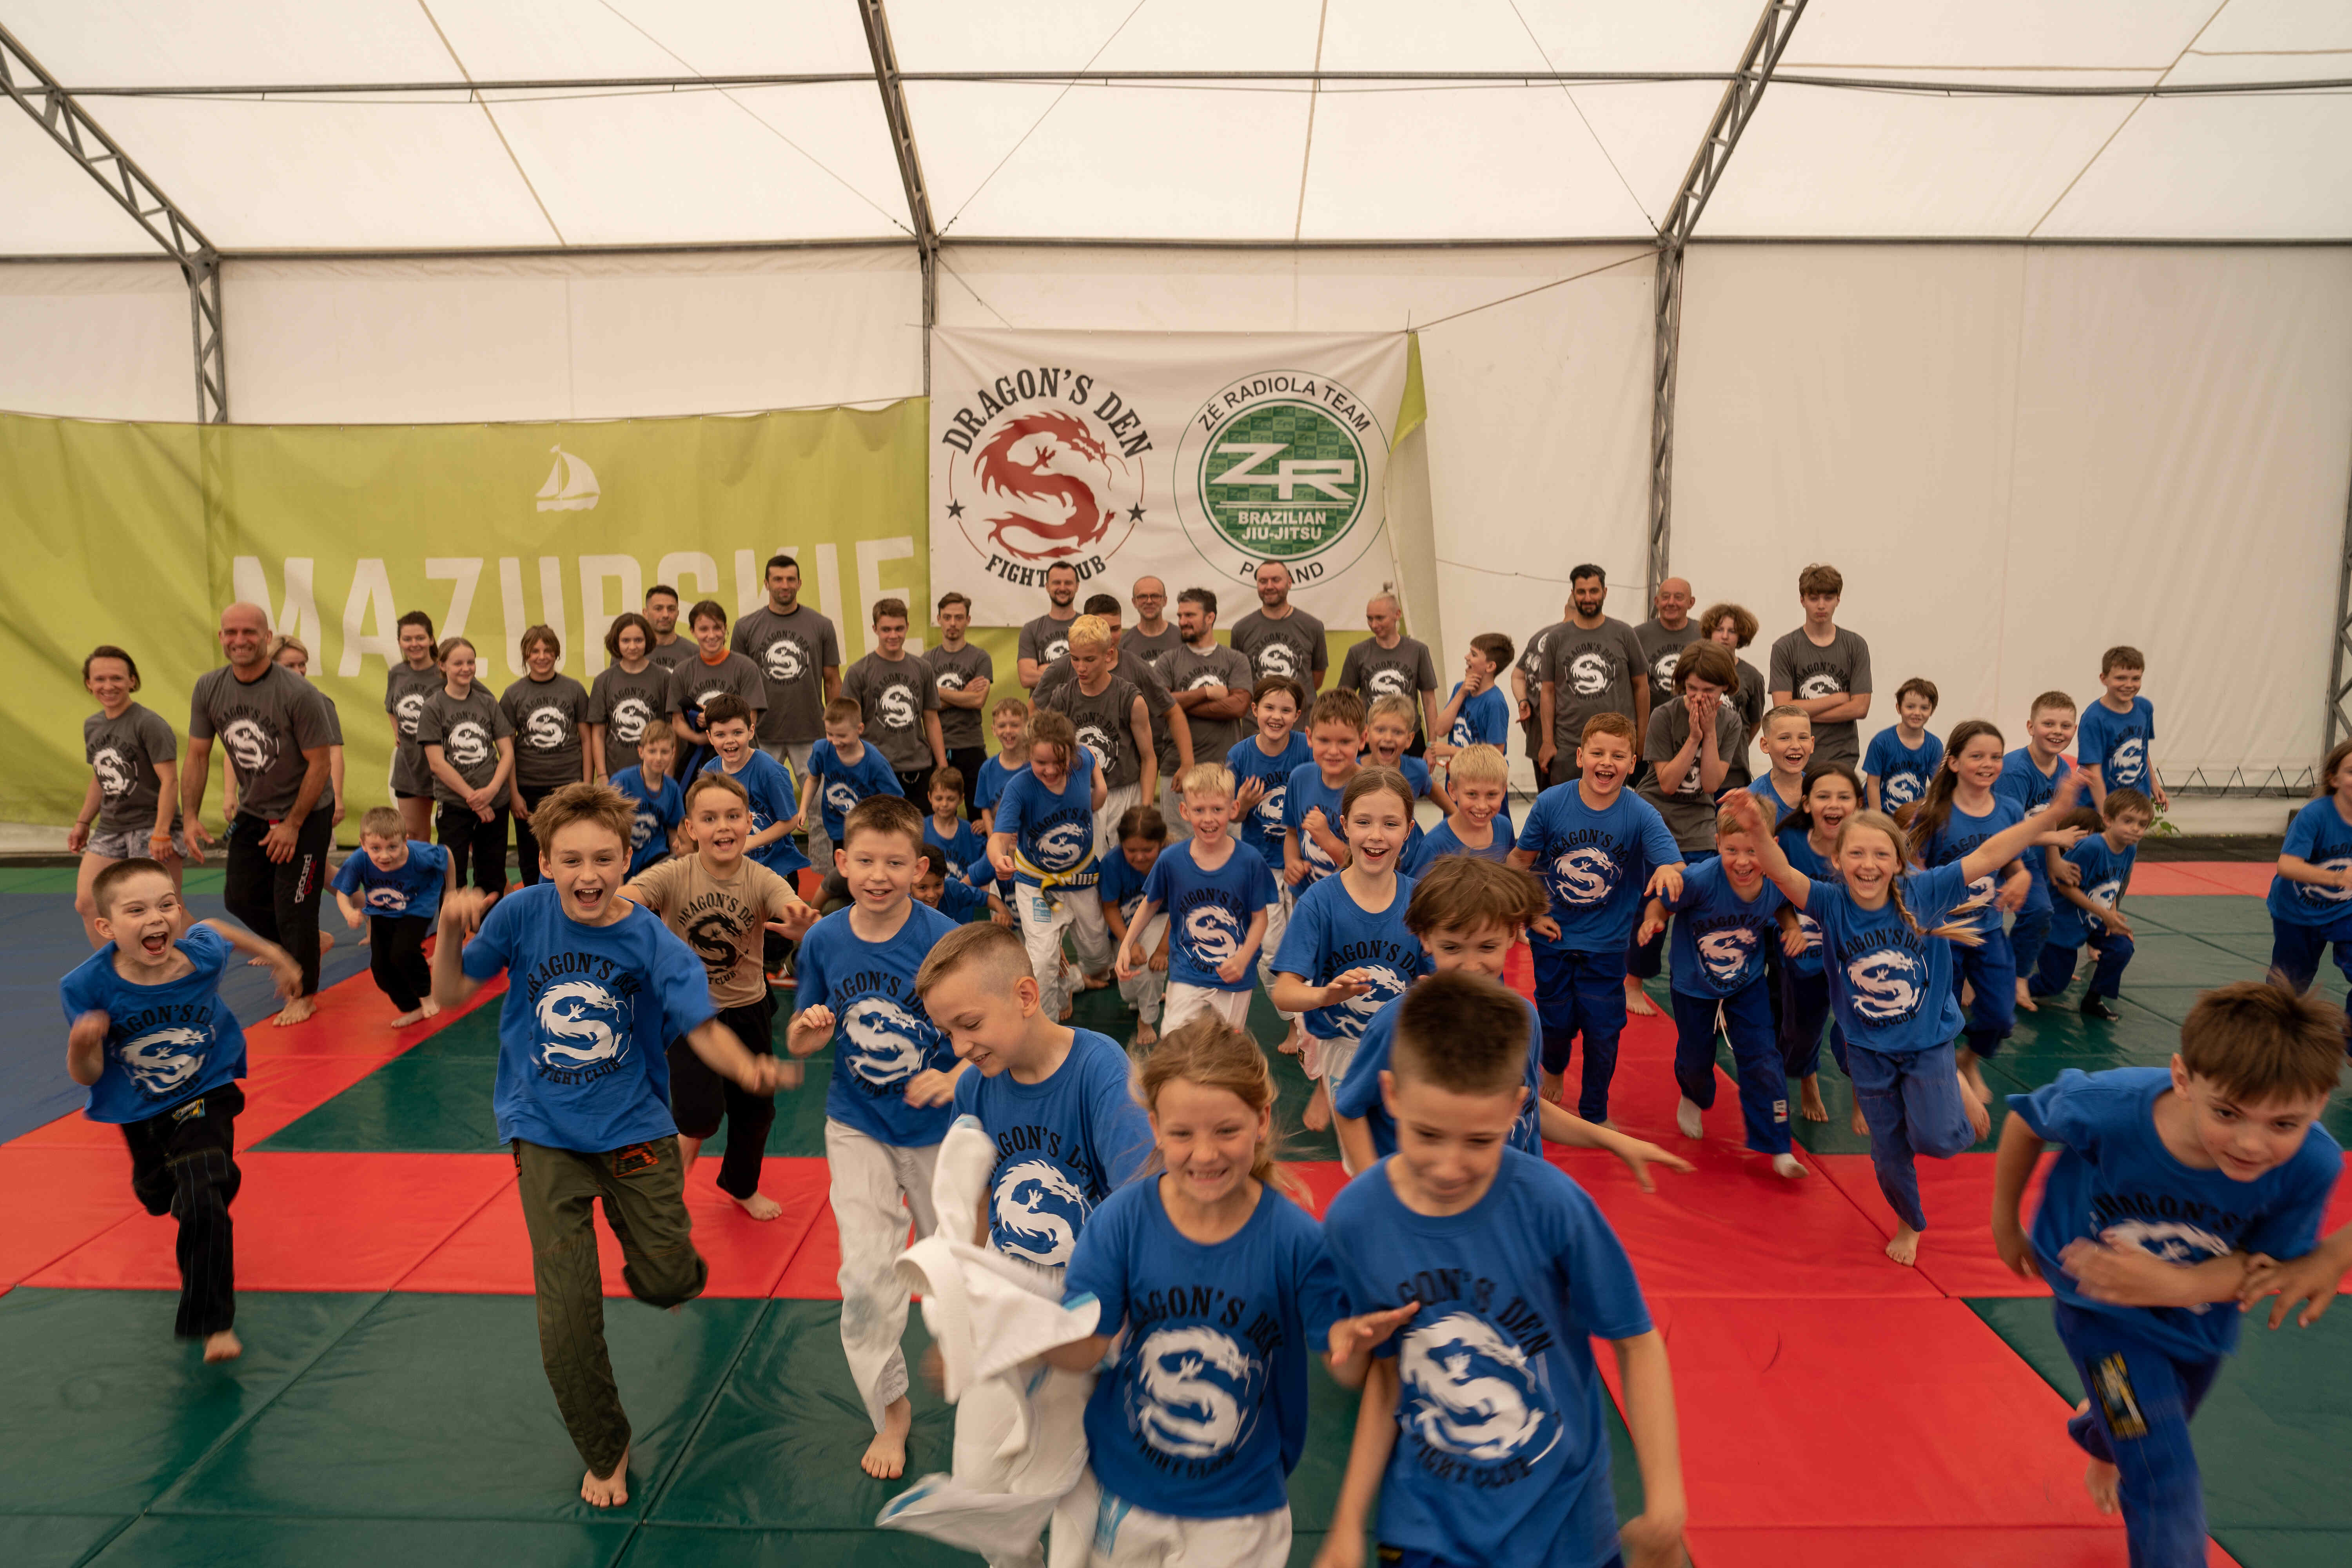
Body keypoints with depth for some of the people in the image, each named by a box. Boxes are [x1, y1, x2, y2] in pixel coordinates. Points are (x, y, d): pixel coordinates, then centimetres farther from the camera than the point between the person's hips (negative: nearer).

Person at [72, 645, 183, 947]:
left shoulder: (148, 724, -11)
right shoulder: (92, 726, 12)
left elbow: (169, 780, -16)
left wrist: (161, 833, -21)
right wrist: (83, 822, 20)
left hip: (151, 826, -7)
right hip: (109, 829, 7)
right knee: (86, 904, -1)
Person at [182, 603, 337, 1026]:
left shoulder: (299, 694, -23)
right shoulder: (209, 688, -5)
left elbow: (319, 763, -17)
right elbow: (198, 756, 3)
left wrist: (292, 825, -16)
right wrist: (190, 816, -5)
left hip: (305, 816, -6)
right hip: (252, 812, 6)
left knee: (292, 907, -1)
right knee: (240, 897, 12)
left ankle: (305, 994, 19)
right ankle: (306, 946, 37)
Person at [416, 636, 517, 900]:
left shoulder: (488, 704, 7)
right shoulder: (433, 708, -1)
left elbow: (507, 752, 5)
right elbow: (437, 763, -6)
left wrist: (492, 790, -12)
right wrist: (474, 798, -10)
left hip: (495, 804, 3)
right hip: (453, 806, -3)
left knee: (492, 881, 7)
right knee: (452, 880, -2)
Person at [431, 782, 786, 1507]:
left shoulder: (652, 943, -14)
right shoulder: (523, 914, -11)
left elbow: (702, 1027, -20)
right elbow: (450, 993, -2)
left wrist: (747, 1067, -42)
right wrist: (452, 928, -21)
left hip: (634, 1127, 0)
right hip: (546, 1135, 1)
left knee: (668, 1283, 2)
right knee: (566, 1318, 0)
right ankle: (604, 1454, 24)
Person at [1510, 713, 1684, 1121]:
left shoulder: (1641, 815, -15)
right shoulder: (1551, 803, -13)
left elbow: (1674, 863, -28)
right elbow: (1520, 860, 0)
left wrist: (1670, 868, -51)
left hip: (1606, 944, 0)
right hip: (1553, 936, 1)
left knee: (1603, 1031, 6)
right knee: (1557, 1021, 14)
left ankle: (1595, 1114, 30)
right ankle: (1553, 1068, 50)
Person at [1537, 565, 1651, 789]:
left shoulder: (1624, 634, 4)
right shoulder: (1557, 638, 6)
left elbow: (1641, 687, 8)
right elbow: (1549, 691, 6)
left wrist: (1642, 738, 5)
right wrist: (1548, 743, -1)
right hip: (1568, 746, 1)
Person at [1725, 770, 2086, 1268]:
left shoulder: (1922, 893, -16)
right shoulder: (1831, 904, -18)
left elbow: (1988, 855, -20)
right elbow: (1783, 874, -36)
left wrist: (2052, 814, -28)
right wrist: (1759, 832, -56)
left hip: (1928, 1041, -1)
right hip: (1869, 1051, 1)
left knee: (1935, 1139, -11)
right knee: (1889, 1153, 14)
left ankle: (1957, 1089, 23)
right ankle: (1909, 1222, 44)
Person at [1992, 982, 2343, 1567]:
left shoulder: (2313, 1166, -33)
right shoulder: (2108, 1108, -39)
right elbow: (2027, 1118, -16)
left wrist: (2170, 1285, -40)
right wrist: (2005, 1223, -5)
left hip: (2198, 1319, 4)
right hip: (2103, 1311, -4)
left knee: (2159, 1424, 33)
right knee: (2168, 1498, -9)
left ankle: (2098, 1440, 68)